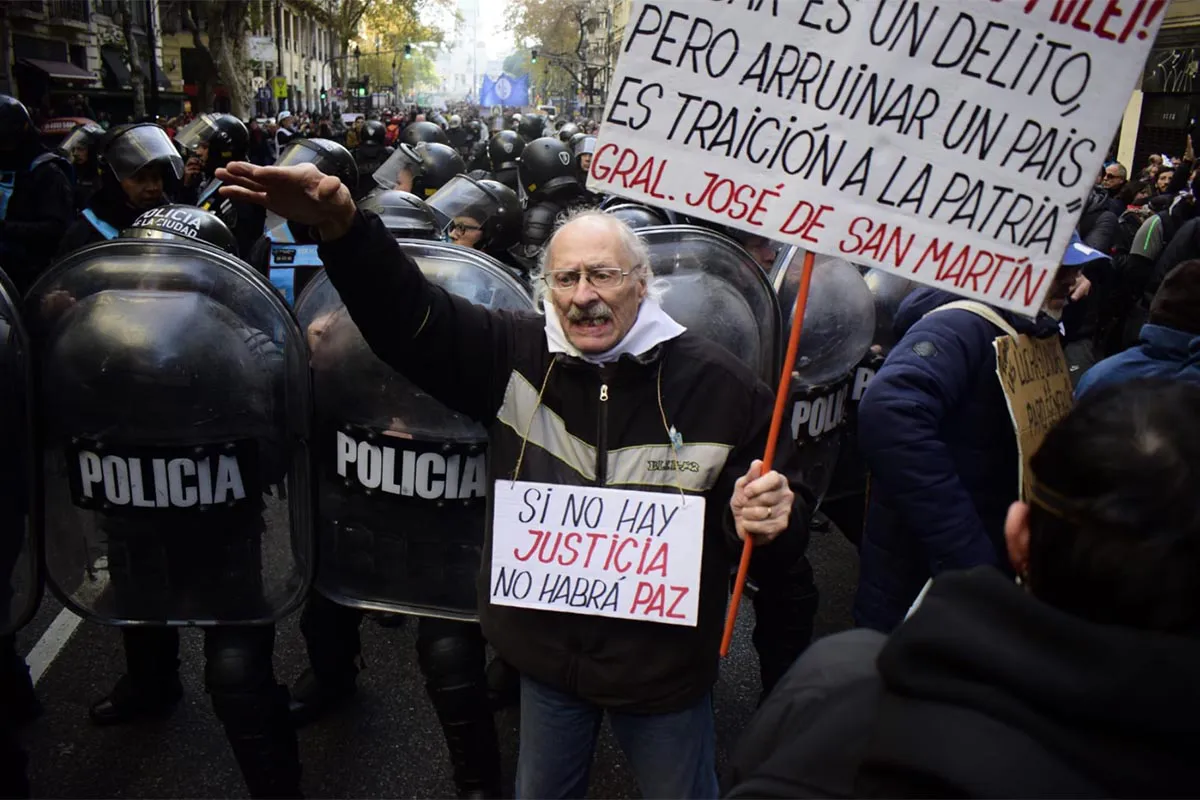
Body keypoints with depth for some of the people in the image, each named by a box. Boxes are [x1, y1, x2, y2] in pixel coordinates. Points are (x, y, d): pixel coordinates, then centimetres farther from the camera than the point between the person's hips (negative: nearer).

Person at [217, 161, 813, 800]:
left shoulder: (717, 382, -13)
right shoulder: (516, 355, -7)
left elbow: (781, 496, -4)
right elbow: (411, 317, -15)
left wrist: (771, 517, -27)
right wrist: (342, 226, -31)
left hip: (663, 668, -2)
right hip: (546, 654, 3)